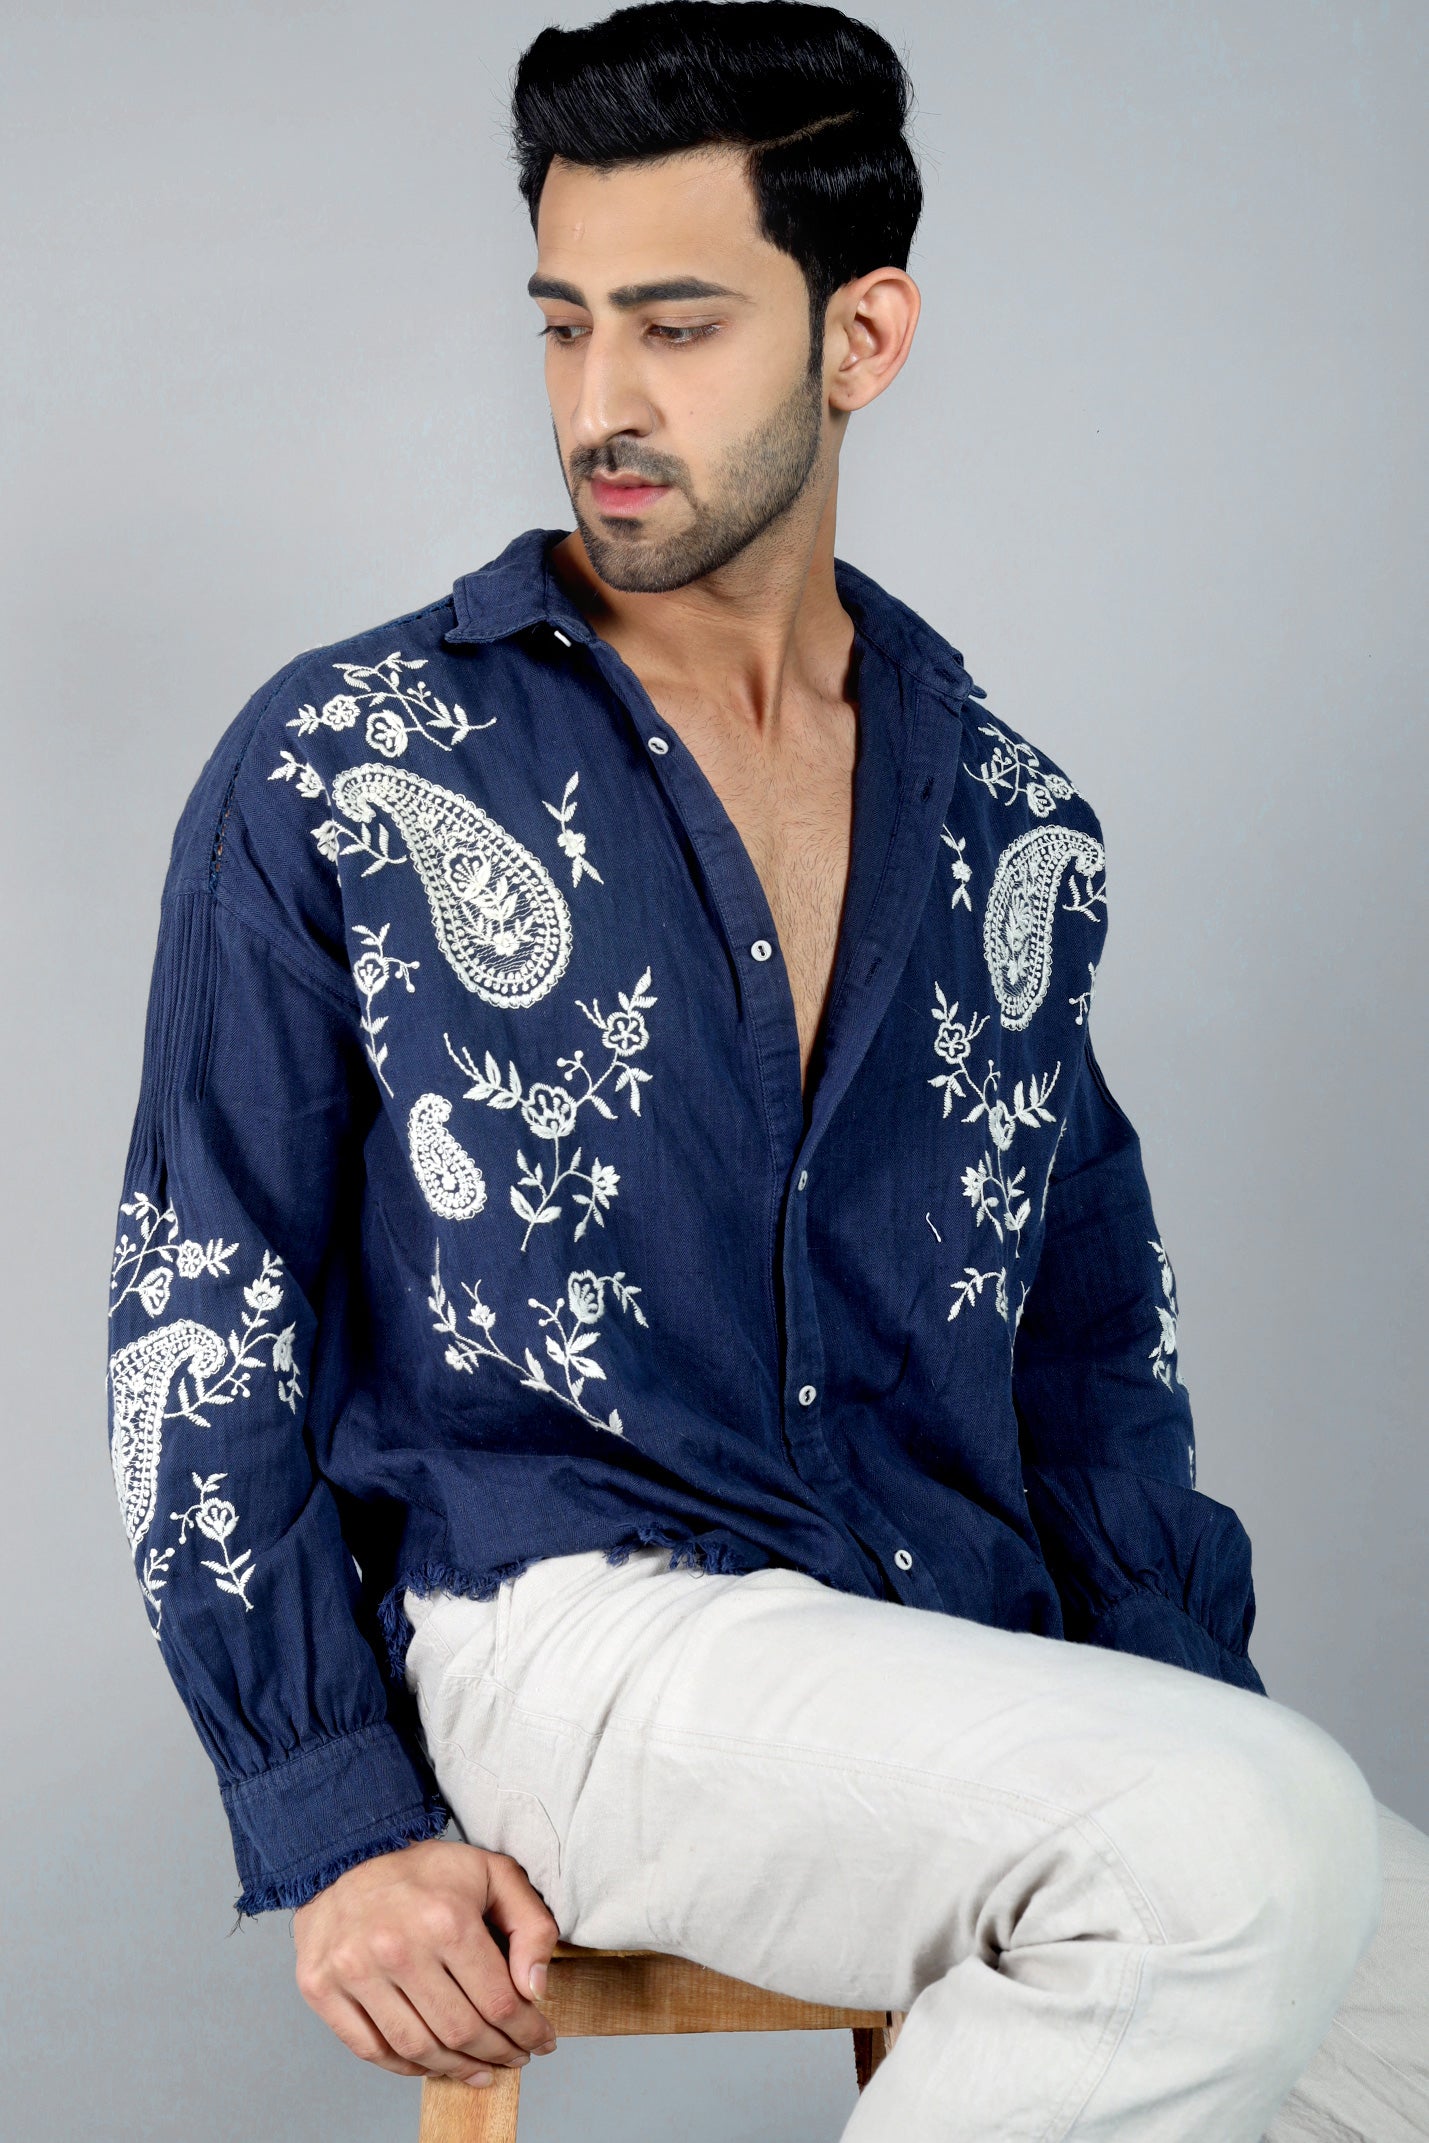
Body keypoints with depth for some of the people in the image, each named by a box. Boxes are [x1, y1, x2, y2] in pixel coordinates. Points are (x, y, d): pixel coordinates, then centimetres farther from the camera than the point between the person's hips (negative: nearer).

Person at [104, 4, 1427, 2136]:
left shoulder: (1011, 822, 12)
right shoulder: (335, 779, 1)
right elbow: (201, 1321, 1)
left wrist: (1210, 1725, 5)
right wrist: (337, 1823, -7)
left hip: (969, 1669, 5)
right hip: (570, 1629, -4)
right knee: (1257, 1845, -28)